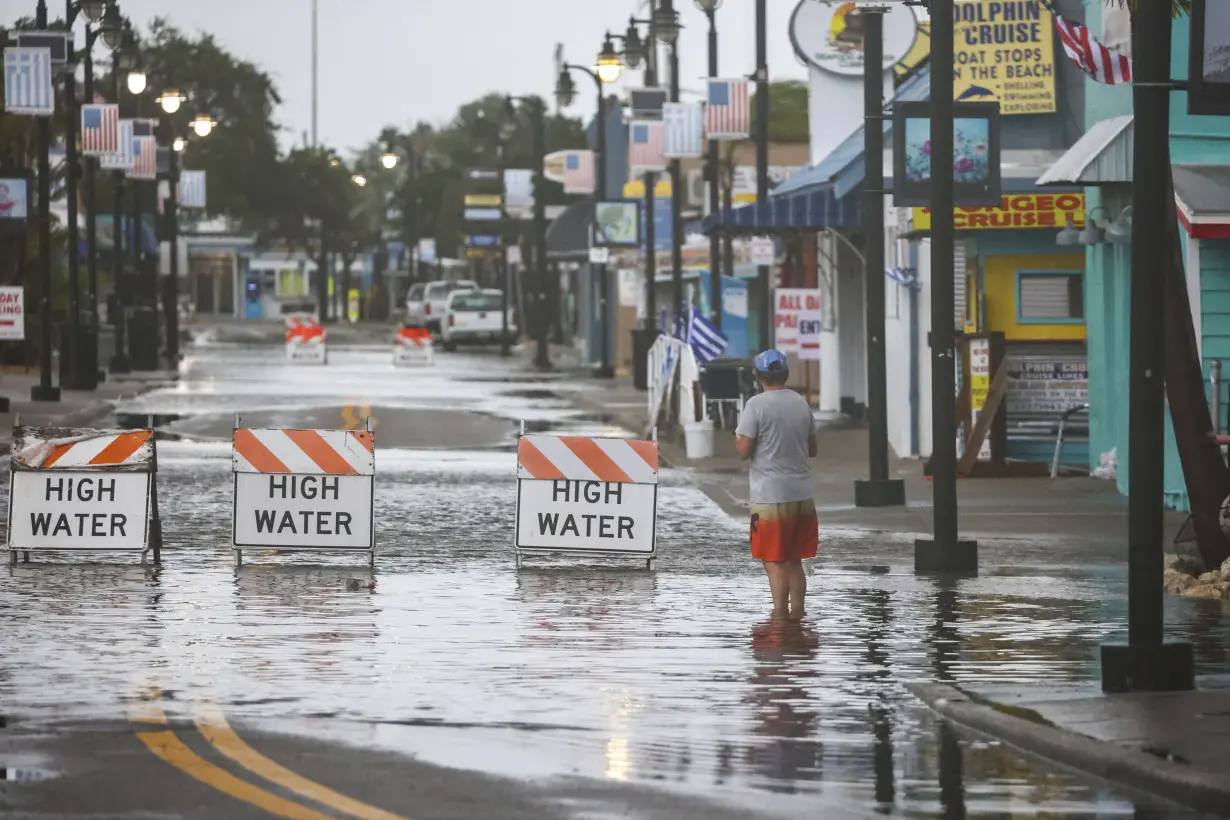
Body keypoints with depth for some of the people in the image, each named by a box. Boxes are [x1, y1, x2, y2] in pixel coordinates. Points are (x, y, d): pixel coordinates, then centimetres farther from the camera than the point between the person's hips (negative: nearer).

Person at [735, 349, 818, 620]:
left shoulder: (757, 405, -11)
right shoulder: (801, 403, 8)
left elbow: (744, 450, -13)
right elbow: (813, 448, 15)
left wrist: (737, 437, 7)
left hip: (770, 495, -6)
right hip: (802, 493, 6)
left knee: (774, 561, -1)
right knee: (794, 561, 14)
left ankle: (780, 615, -3)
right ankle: (797, 614, 16)